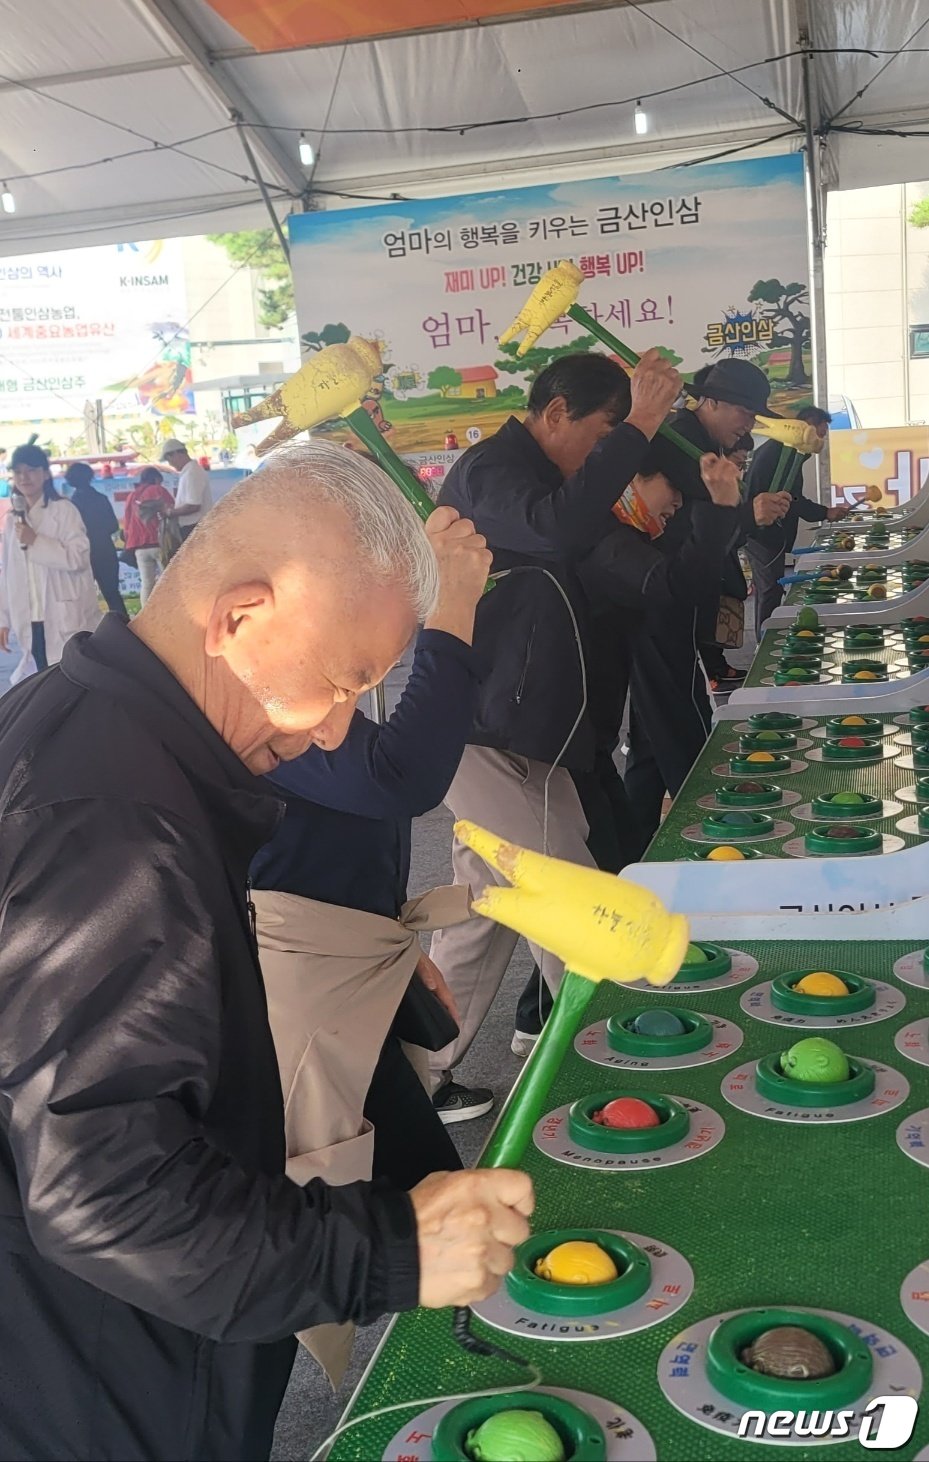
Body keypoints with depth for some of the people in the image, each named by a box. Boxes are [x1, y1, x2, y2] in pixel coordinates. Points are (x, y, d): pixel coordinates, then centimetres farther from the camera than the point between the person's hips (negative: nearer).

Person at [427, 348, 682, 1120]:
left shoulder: (524, 471, 20)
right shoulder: (491, 470, -14)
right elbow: (560, 528, -34)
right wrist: (637, 427, -29)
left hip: (513, 735, 11)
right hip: (492, 738, -11)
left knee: (481, 916, 15)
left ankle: (421, 1075, 25)